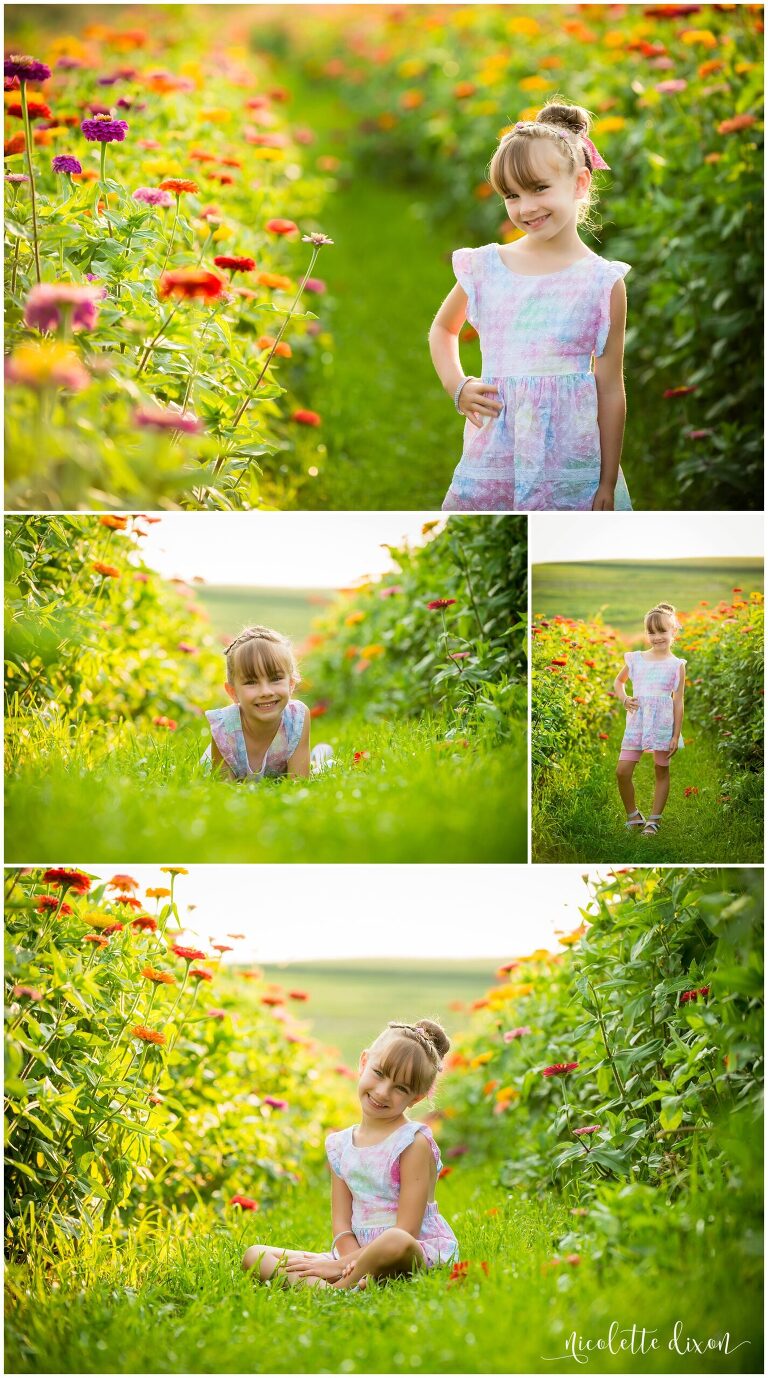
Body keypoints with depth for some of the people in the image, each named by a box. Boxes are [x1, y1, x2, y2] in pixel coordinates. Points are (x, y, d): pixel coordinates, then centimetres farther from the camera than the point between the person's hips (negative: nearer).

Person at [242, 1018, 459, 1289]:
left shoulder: (414, 1143, -9)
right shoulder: (340, 1145, 10)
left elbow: (405, 1232, -14)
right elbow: (342, 1225, 4)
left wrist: (343, 1265, -18)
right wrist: (355, 1263, -19)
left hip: (422, 1254, -6)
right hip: (357, 1252, 7)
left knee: (395, 1243, -43)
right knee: (254, 1255, -5)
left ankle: (339, 1288, -19)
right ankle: (317, 1286, -33)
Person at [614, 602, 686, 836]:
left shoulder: (676, 665, -2)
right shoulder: (635, 659, 6)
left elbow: (678, 702, -2)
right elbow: (618, 681, 23)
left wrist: (676, 736, -5)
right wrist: (624, 698, 2)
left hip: (663, 724, -2)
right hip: (636, 723, 3)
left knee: (662, 771, 6)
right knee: (622, 771, -4)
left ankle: (654, 820, 15)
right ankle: (633, 816, 13)